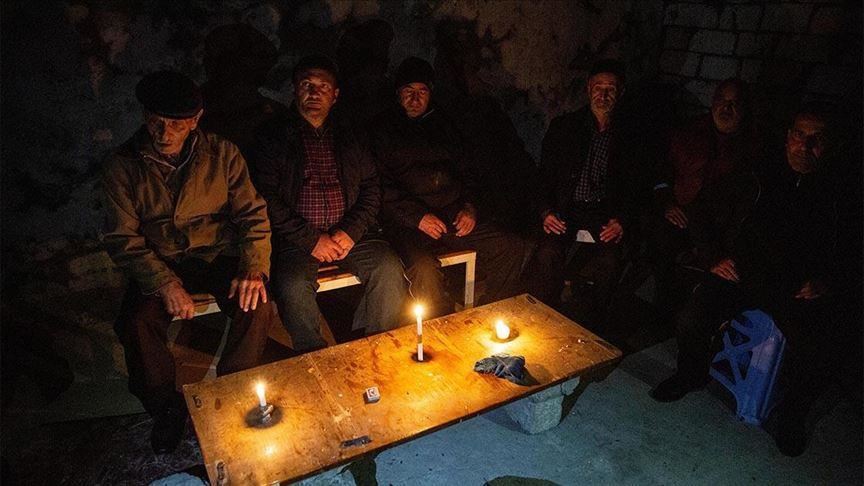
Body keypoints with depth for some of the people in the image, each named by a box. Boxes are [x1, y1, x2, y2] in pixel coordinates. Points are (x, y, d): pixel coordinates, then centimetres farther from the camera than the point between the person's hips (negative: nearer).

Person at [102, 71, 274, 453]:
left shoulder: (222, 154, -4)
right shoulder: (123, 166, -4)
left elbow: (252, 213, -3)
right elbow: (122, 239, -6)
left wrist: (254, 267, -20)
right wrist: (165, 283, -21)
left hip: (218, 256, 0)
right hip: (159, 264, 1)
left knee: (257, 305, -26)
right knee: (136, 322, -26)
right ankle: (166, 408, 2)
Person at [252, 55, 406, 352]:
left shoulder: (348, 136, 18)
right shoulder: (273, 136, 7)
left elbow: (371, 187, 11)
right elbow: (267, 198, -2)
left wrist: (351, 231, -6)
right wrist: (310, 239, -11)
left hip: (350, 232, 3)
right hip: (297, 237, -2)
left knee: (390, 270, -20)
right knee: (293, 286, -29)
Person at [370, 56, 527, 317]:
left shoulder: (442, 124, 22)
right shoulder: (382, 129, 7)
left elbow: (463, 171, 24)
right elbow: (381, 186, -4)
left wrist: (469, 206, 5)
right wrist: (418, 216, -14)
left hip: (452, 213, 5)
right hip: (407, 221, -5)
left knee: (513, 247, -12)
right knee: (425, 270, -34)